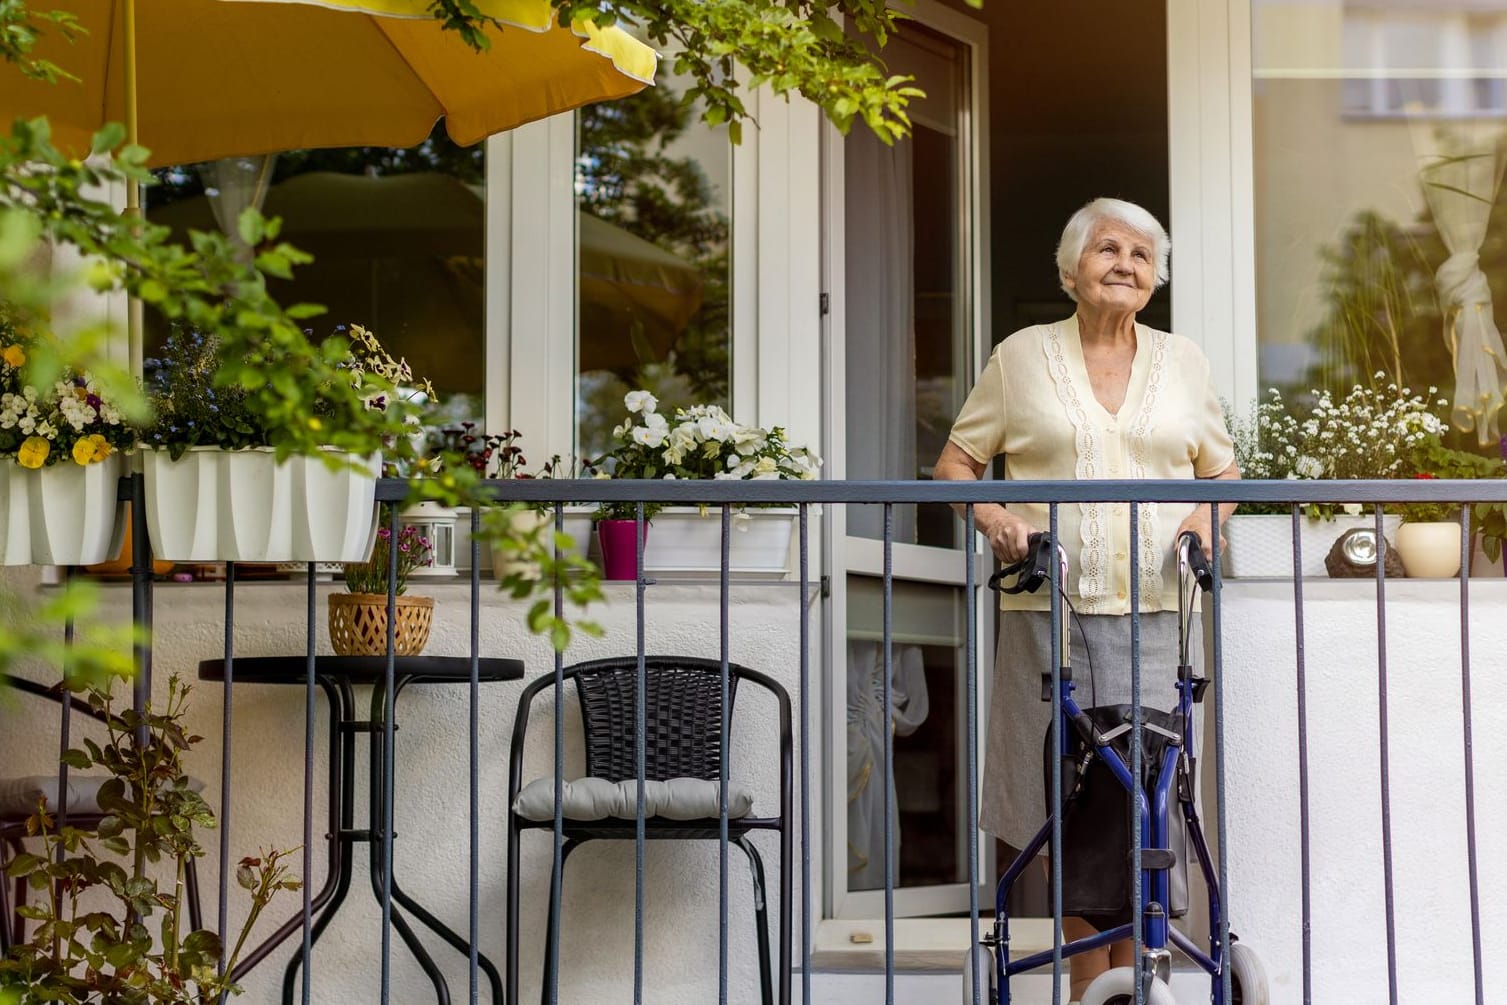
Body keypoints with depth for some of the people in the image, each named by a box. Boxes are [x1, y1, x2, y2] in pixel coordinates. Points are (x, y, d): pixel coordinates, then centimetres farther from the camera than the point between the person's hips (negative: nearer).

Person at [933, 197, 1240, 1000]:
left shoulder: (1182, 361, 14)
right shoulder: (1022, 355, 8)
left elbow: (1223, 471, 21)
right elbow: (955, 461, 11)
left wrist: (1208, 517, -1)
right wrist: (989, 513, -9)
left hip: (1155, 610, 2)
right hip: (1049, 607, -1)